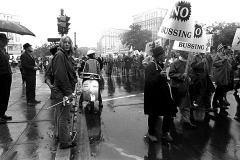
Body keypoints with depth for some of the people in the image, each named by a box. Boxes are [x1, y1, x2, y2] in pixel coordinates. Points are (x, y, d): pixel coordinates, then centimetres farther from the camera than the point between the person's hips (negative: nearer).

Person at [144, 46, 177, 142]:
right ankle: (151, 133, 29)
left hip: (163, 94, 8)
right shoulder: (150, 66, -15)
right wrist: (159, 75, -35)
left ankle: (165, 132, 28)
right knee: (153, 115, 7)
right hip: (153, 95, -8)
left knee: (169, 112, 8)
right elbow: (149, 81, -26)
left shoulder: (161, 65, 11)